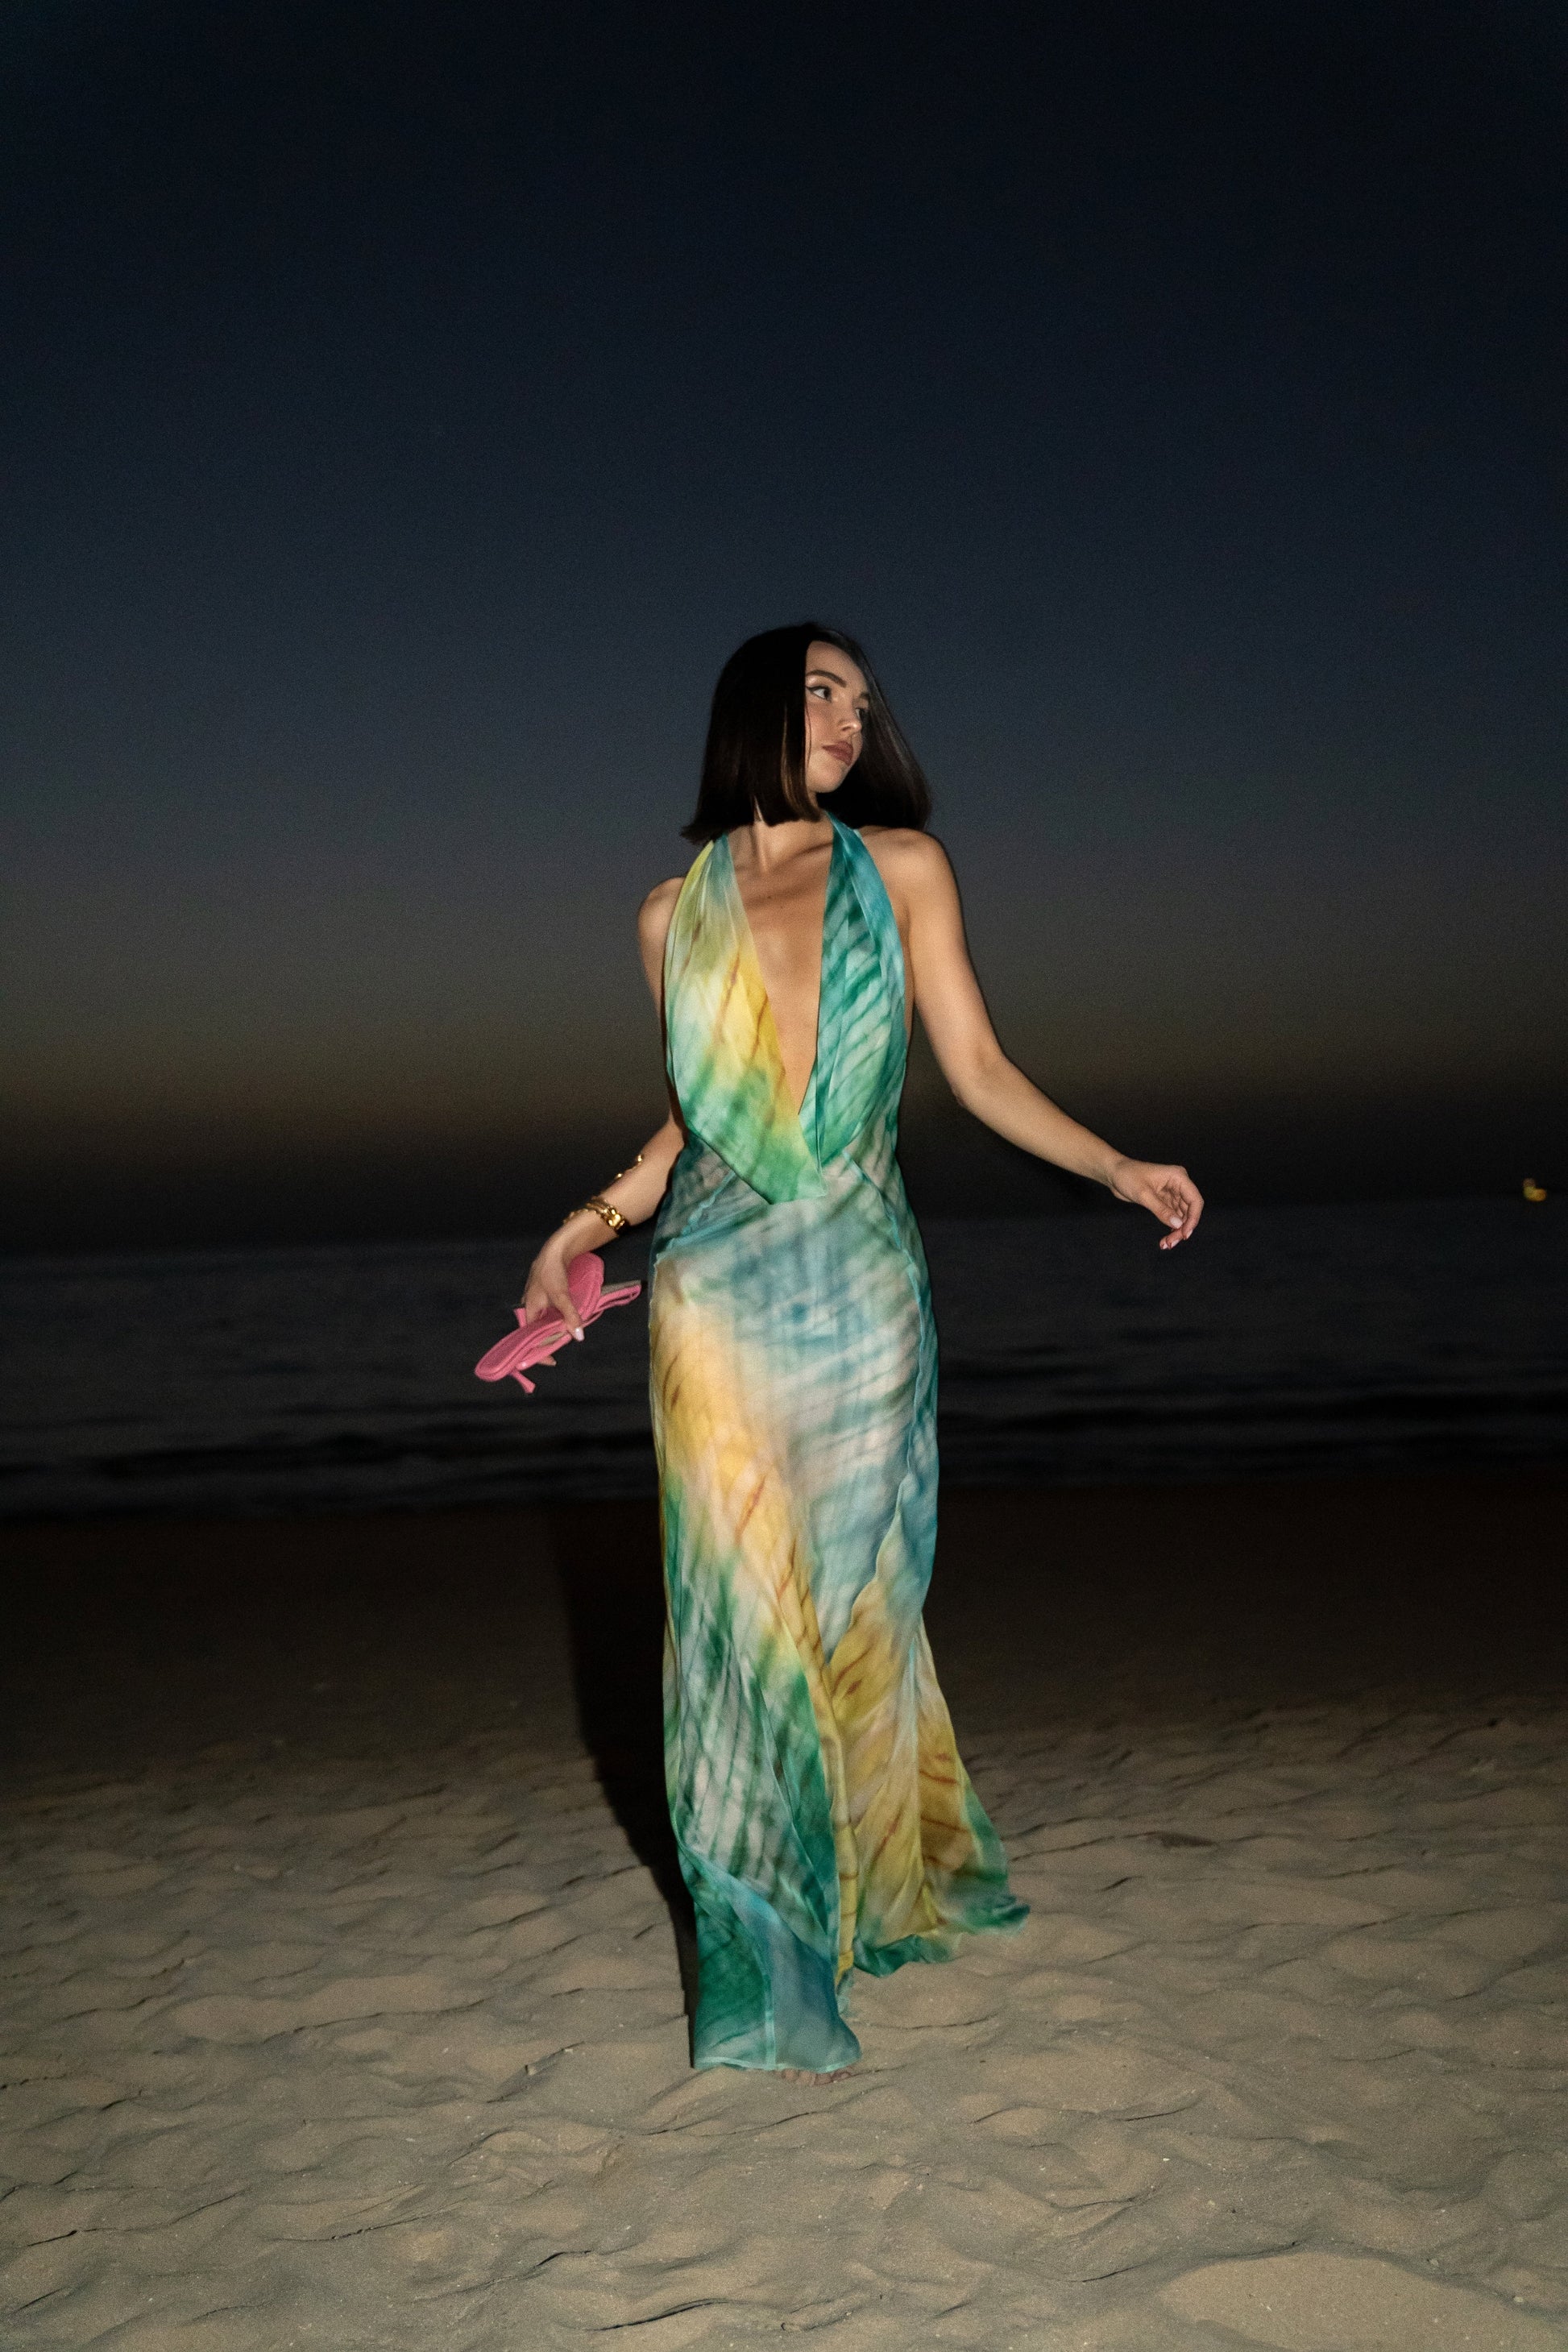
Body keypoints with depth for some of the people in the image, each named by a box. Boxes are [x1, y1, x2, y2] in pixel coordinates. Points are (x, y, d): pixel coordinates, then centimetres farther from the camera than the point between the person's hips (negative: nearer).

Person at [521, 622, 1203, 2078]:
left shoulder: (901, 867, 8)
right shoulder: (676, 912, 11)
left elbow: (978, 1070, 6)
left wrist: (1116, 1168, -4)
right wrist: (596, 1219, 10)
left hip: (856, 1288, 0)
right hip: (716, 1291, 1)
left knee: (849, 1598, 3)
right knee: (743, 1605, -1)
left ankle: (884, 1886, 26)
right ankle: (769, 1966, 12)